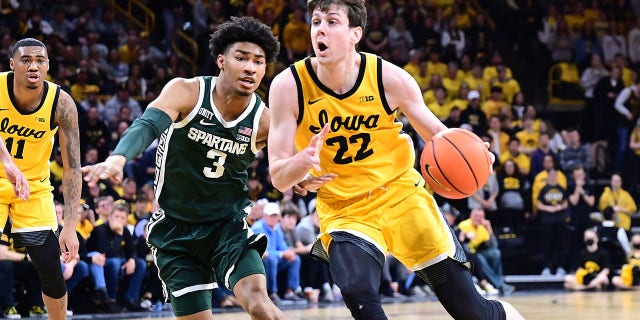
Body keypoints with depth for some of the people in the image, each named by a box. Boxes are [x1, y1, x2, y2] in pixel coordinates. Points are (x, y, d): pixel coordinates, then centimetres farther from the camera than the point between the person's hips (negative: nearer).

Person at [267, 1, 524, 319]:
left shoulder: (390, 78, -14)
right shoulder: (288, 86, -15)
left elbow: (438, 135, 1)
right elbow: (278, 177, -12)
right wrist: (303, 161, -36)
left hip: (402, 194, 1)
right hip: (343, 209, 0)